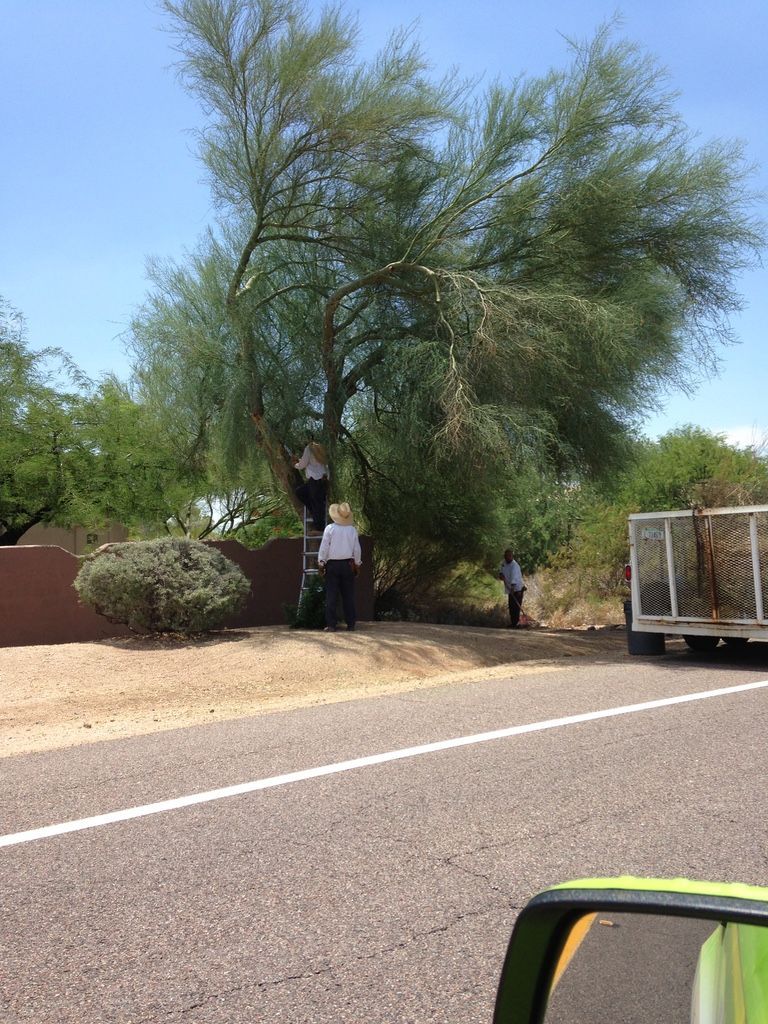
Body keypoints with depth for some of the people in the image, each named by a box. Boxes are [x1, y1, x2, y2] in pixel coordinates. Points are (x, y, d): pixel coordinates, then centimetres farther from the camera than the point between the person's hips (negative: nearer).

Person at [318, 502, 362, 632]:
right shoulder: (352, 530, 2)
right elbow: (357, 549, 6)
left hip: (332, 564, -2)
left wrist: (321, 563, 2)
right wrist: (357, 564, 16)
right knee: (348, 595, 8)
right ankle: (351, 624, 10)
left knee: (331, 595, 0)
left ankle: (331, 625, -3)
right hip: (348, 564, 2)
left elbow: (324, 547, -6)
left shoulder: (330, 528, -6)